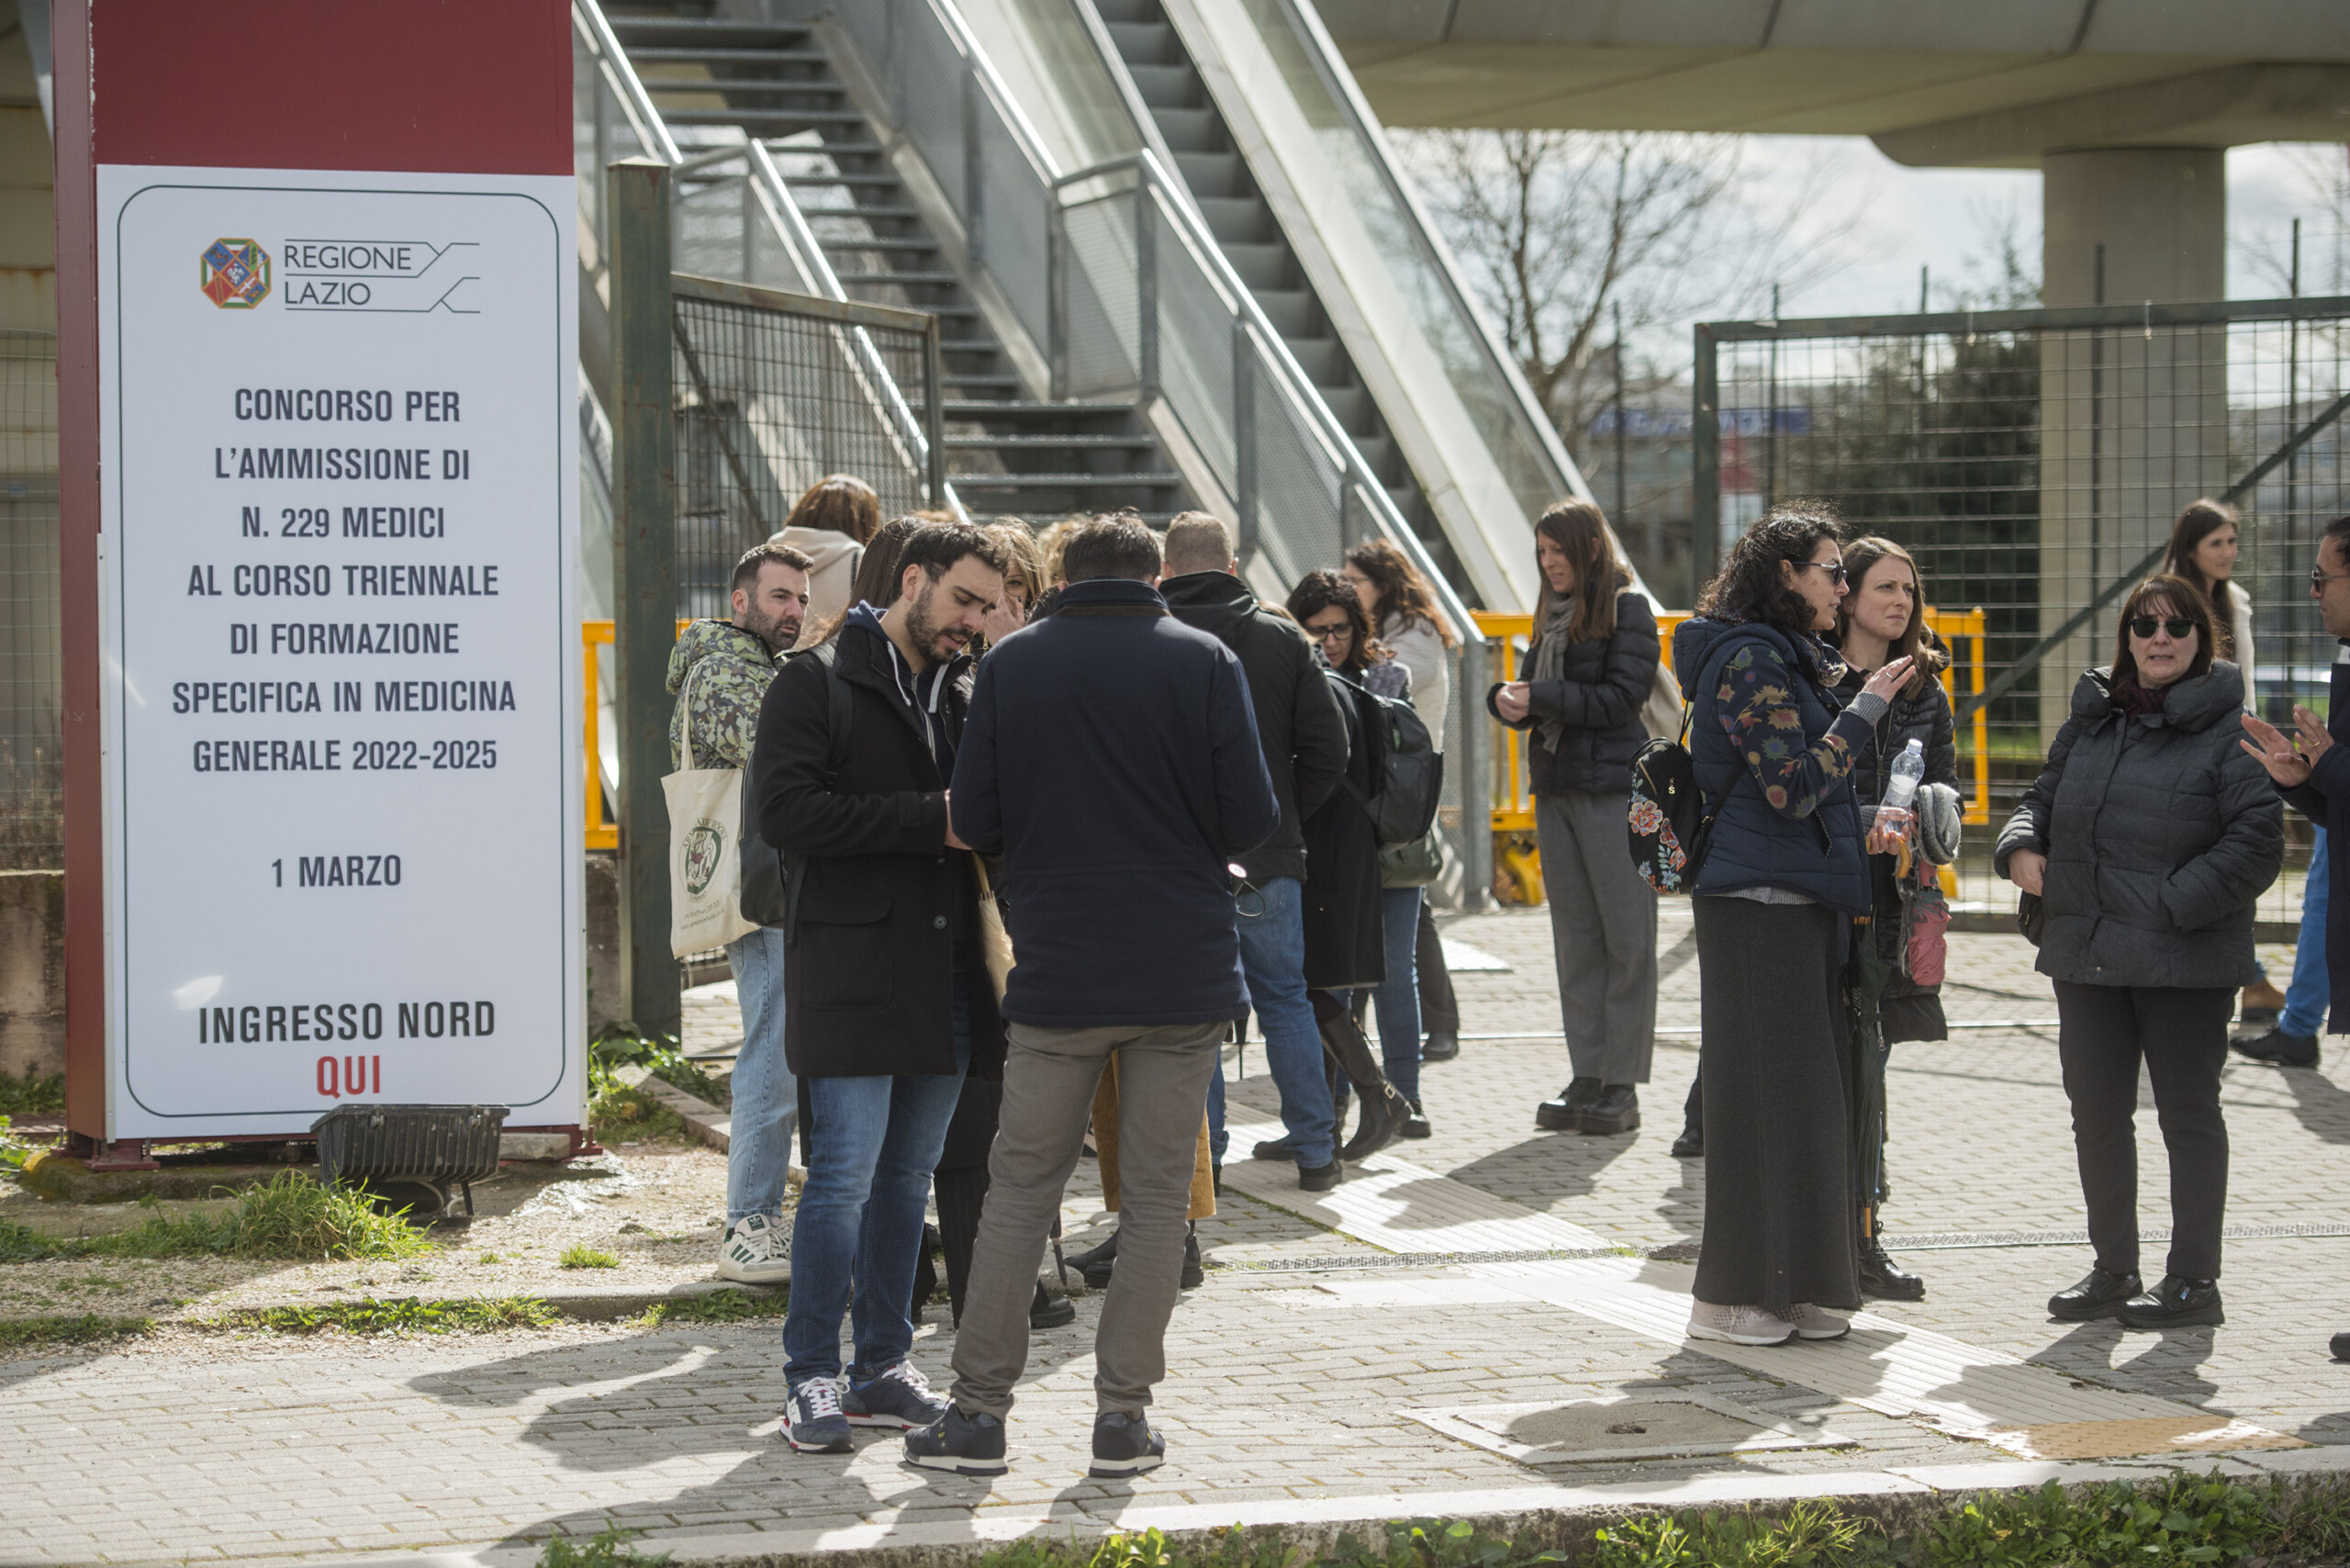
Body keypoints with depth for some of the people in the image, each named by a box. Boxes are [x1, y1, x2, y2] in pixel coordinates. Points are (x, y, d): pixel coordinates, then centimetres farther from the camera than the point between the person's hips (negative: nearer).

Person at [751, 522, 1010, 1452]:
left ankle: (882, 1368, 18)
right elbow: (788, 811, -15)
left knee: (910, 1175, 10)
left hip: (945, 972, 7)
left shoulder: (969, 695, 17)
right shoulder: (817, 684, -3)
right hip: (852, 967, -7)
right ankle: (811, 1378, 0)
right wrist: (930, 819, -17)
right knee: (846, 1175, -8)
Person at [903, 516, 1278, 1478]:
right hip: (1184, 972, -1)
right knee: (1156, 1196, 7)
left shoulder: (1012, 666, 0)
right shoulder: (1204, 661, -3)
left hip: (1057, 969, 1)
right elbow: (1249, 818, -6)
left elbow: (975, 820, -1)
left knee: (1020, 1189, 9)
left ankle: (980, 1410, 9)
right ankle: (1123, 1414, 7)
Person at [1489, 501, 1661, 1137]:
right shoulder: (1551, 614, 16)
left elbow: (1622, 696, -13)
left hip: (1614, 788, -7)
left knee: (1626, 937, -3)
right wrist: (1507, 699, -5)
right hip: (1556, 790, 7)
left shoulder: (1627, 608, -4)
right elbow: (1536, 694, 17)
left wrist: (1539, 698, -14)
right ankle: (1588, 1078, 12)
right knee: (1575, 938, 8)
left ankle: (1623, 1085, -2)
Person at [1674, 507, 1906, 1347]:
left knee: (1803, 1089, 10)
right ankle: (1728, 1294, -1)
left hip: (1798, 901, 10)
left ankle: (1787, 1288, 15)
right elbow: (1794, 787, -20)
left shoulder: (1786, 659, 18)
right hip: (1760, 906, -10)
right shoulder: (1750, 660, -13)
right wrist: (1864, 710, -14)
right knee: (1762, 1092, -7)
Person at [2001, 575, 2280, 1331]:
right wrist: (2022, 847, 1)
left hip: (2185, 960, -6)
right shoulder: (2092, 719, 11)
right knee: (2096, 1113, 12)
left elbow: (2257, 842, -14)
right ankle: (2113, 1270, 24)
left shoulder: (2228, 730, -9)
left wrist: (2175, 903, -18)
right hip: (2086, 955, 6)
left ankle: (2194, 1281, 12)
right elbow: (2044, 795, 22)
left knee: (2188, 1113, 3)